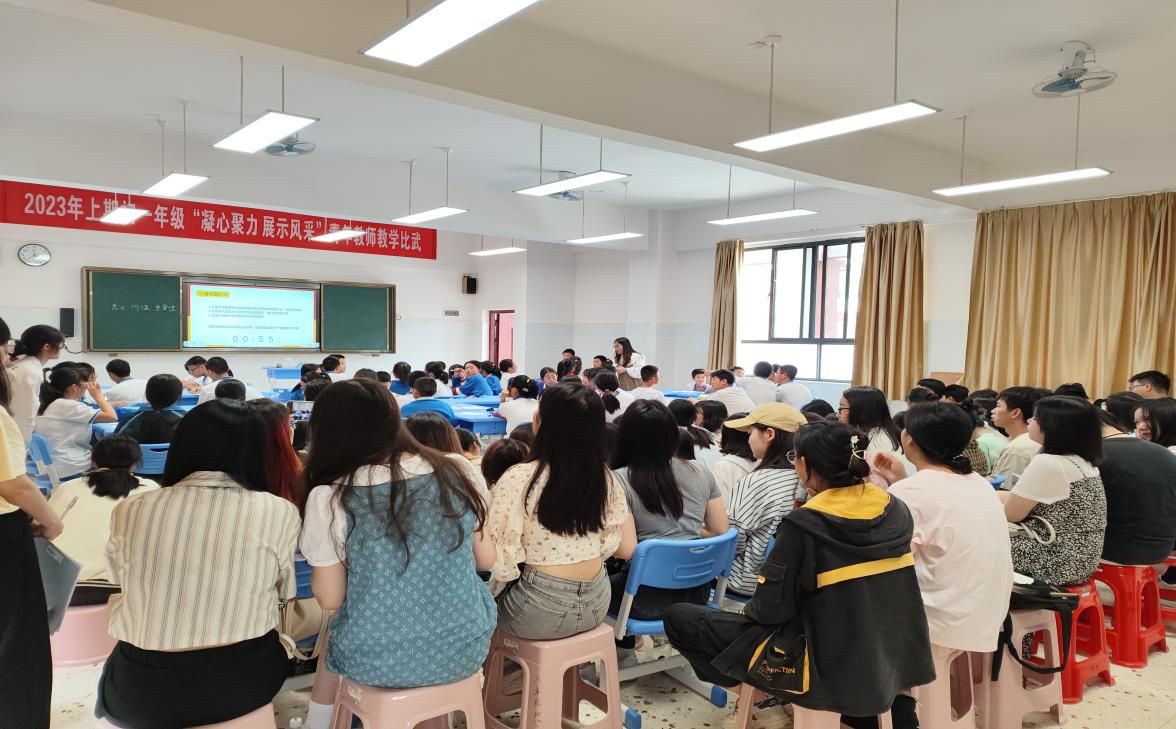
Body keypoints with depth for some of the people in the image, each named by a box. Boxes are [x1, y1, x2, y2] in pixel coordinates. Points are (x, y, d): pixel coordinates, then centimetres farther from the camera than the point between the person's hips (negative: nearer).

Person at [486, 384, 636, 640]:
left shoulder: (517, 479, -19)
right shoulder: (606, 479, -4)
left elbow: (493, 554, -16)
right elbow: (627, 548, 2)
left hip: (538, 611, -5)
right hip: (595, 604, 5)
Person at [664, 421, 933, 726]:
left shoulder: (803, 525, -22)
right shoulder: (897, 510, -4)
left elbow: (771, 608, -18)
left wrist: (750, 609, 4)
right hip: (888, 662, 7)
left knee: (680, 618, 0)